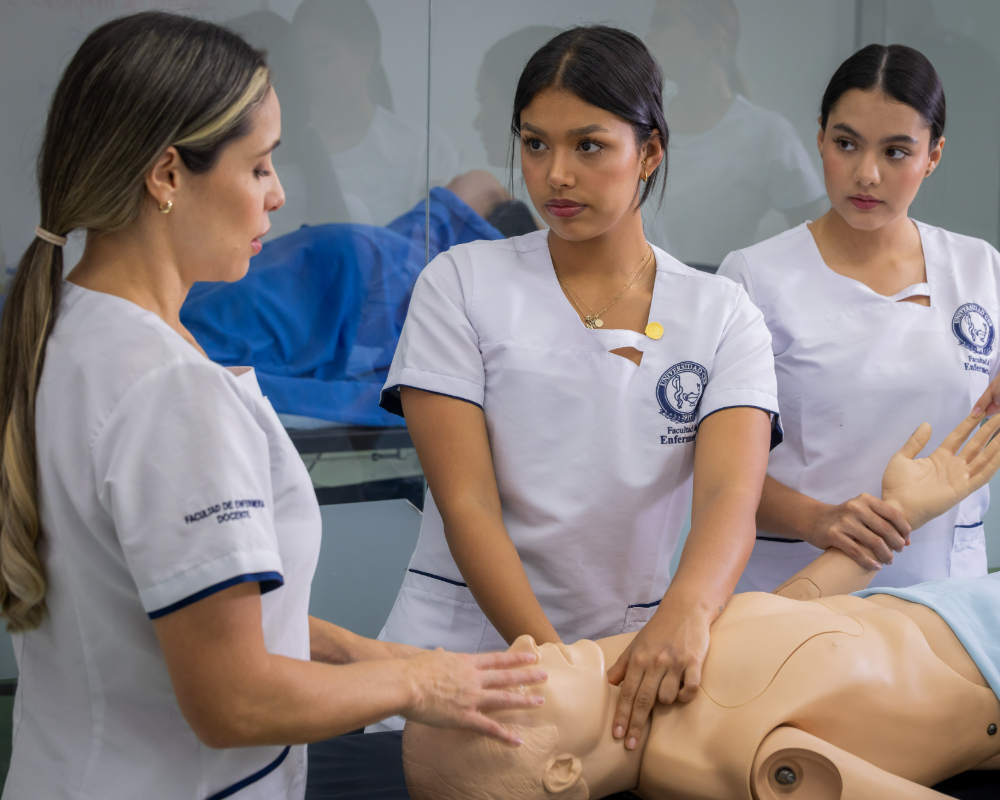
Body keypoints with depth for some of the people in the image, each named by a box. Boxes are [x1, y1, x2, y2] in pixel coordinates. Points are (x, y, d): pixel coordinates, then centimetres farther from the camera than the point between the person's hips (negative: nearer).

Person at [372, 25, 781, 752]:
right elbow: (466, 505, -7)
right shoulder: (462, 284, 1)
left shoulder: (720, 315, 6)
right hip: (468, 638, -1)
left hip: (632, 655, 1)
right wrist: (552, 662, -19)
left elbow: (731, 494, -10)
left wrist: (687, 608, -32)